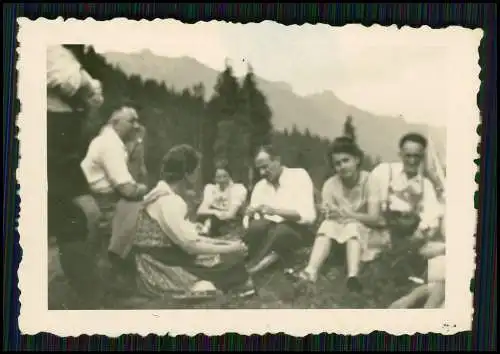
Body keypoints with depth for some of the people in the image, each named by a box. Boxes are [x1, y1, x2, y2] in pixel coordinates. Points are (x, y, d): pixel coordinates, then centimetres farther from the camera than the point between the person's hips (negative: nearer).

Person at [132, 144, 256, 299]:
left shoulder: (169, 196, 10)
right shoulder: (167, 201, -19)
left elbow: (187, 236, 11)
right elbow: (190, 245, -19)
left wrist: (224, 242, 7)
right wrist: (229, 249, -9)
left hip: (167, 262, 9)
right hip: (159, 271, -9)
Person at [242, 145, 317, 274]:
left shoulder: (299, 176, -7)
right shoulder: (260, 186, 9)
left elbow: (308, 216, -18)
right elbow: (248, 220, 5)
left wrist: (275, 211, -29)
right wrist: (250, 214, -20)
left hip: (297, 229, -3)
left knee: (279, 232, -37)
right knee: (256, 226, -30)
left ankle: (251, 267, -18)